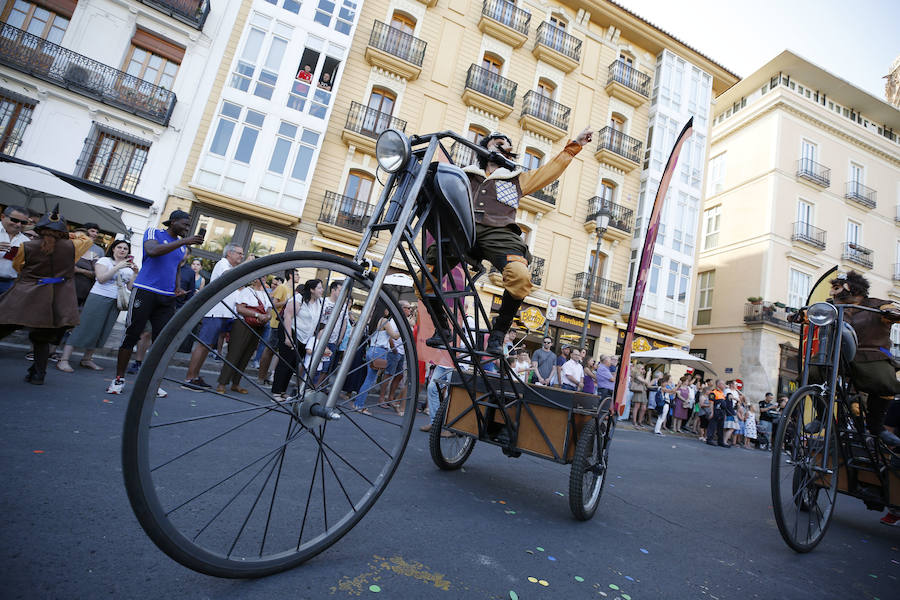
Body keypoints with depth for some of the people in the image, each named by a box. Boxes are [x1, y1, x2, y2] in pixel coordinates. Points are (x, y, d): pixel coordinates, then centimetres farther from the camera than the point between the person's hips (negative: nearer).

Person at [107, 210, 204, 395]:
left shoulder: (183, 246, 17)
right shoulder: (153, 232, 1)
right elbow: (152, 251, -21)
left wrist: (177, 287, 12)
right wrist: (183, 241, -23)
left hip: (167, 298, 5)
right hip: (145, 291, -5)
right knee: (131, 335, -2)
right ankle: (119, 379, 10)